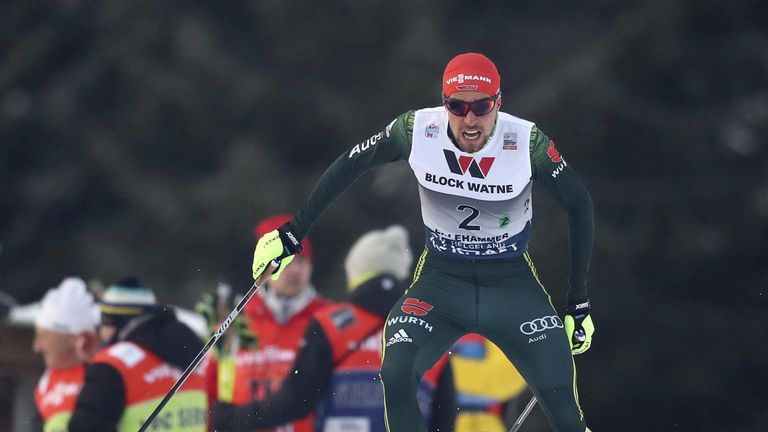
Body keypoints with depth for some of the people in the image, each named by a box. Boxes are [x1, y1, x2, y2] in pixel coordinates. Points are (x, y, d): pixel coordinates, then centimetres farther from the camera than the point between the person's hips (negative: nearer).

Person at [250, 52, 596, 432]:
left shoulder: (527, 143, -21)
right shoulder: (417, 131, -18)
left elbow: (579, 204, -6)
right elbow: (349, 166, -2)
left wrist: (579, 301, -5)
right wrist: (292, 233, 0)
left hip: (512, 284, -1)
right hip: (440, 280, 1)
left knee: (560, 397, -11)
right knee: (395, 376, -21)